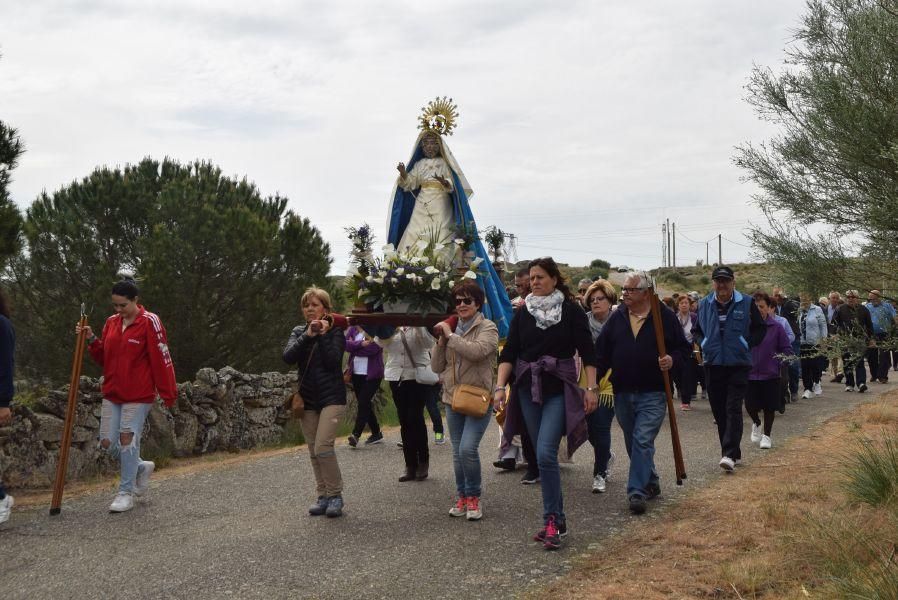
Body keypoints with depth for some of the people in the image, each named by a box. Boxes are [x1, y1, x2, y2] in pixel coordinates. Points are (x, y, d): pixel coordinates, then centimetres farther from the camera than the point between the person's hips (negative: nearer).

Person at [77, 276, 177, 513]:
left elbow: (161, 360, -13)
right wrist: (92, 340, -4)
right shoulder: (111, 322, 8)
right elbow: (103, 358, 14)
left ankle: (126, 493, 9)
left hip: (138, 395, -6)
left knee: (128, 439, -5)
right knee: (108, 443, 5)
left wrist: (168, 394, -15)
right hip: (112, 394, 6)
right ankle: (142, 467, 30)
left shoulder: (149, 322, -12)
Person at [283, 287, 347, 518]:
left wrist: (323, 335, -17)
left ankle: (335, 494, -3)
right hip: (307, 399, 5)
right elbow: (288, 357, -10)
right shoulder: (298, 332, 8)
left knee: (323, 447, -17)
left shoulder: (335, 331, -3)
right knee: (314, 452, 8)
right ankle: (322, 496, 18)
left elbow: (333, 360, -16)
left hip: (332, 397, -5)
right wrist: (307, 336, -18)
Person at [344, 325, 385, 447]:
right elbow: (345, 343, -6)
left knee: (363, 403, -12)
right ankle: (376, 433, 25)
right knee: (364, 404, 12)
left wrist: (353, 346, -8)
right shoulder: (354, 328, 6)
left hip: (372, 374, -6)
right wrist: (360, 344, -19)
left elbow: (372, 349, -19)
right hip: (356, 373, 6)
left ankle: (356, 434, -12)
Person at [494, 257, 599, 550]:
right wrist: (500, 386, -6)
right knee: (542, 457, 9)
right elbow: (509, 353, 4)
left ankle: (552, 520, -6)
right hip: (528, 390, 4)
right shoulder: (523, 313, 7)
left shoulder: (571, 311, -3)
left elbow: (587, 352, -2)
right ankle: (557, 518, 19)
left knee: (545, 454, -17)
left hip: (559, 390, -4)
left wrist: (591, 388, -8)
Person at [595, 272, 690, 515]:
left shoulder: (665, 316, -2)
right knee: (633, 443, 14)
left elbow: (684, 349, 3)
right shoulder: (617, 318, 6)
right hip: (623, 394, 4)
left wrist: (673, 360, -17)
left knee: (643, 441, -13)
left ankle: (637, 492, -10)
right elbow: (602, 352, 8)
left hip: (653, 394, -4)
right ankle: (650, 482, 32)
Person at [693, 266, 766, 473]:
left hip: (738, 365, -3)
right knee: (719, 412, 7)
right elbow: (696, 331, 19)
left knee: (733, 409, -12)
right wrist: (704, 344, 2)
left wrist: (747, 344, -4)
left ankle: (729, 455, -16)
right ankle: (732, 453, 19)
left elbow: (760, 329, 9)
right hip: (713, 365, 4)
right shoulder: (704, 304, 7)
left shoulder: (746, 303, 0)